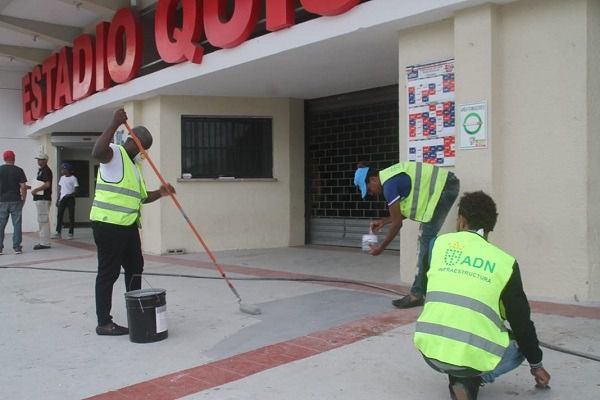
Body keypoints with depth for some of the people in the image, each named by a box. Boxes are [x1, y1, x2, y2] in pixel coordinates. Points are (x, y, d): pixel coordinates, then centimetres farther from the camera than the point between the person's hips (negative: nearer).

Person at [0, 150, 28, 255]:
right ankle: (17, 247, 2)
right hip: (16, 201, -1)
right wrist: (23, 199, 3)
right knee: (17, 225, 3)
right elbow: (23, 187, -7)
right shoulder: (18, 170, -3)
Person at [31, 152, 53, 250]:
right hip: (40, 198, 11)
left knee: (43, 221, -9)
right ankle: (43, 242, 20)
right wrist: (33, 188, 16)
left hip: (43, 199, -11)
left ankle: (45, 243, -7)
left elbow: (47, 184, -22)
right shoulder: (41, 170, 20)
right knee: (42, 221, 14)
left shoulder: (46, 170, -11)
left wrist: (35, 190, -18)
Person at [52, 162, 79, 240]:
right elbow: (60, 189, 16)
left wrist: (70, 194, -25)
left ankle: (70, 233, 4)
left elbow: (76, 191, -8)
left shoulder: (73, 178, -5)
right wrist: (58, 199, 11)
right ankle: (58, 233, 3)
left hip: (70, 199, -5)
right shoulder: (62, 178, 12)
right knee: (59, 215, 1)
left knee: (71, 216, -1)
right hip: (62, 198, 6)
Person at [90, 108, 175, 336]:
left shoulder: (135, 164, 20)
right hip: (108, 223, -9)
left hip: (129, 224, 9)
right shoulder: (114, 153, -6)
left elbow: (140, 197, 23)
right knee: (108, 272, -3)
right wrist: (114, 124, -29)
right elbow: (97, 152, -32)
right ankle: (103, 323, 6)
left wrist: (160, 193, 5)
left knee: (135, 268, 16)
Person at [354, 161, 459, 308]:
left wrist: (380, 248, -1)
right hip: (445, 186, 10)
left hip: (443, 188, -10)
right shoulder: (392, 176, 11)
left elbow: (397, 223, -11)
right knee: (425, 241, 12)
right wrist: (384, 221, 17)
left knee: (426, 242, -10)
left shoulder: (389, 185, -17)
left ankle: (417, 294, -8)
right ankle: (419, 291, 17)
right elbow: (405, 211, 18)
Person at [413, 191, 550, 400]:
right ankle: (470, 381, 2)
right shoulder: (505, 262, 2)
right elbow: (521, 320, 8)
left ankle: (458, 378, 15)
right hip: (473, 357, -3)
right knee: (519, 346, 26)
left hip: (429, 350, 4)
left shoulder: (438, 243, 7)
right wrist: (536, 364, 24)